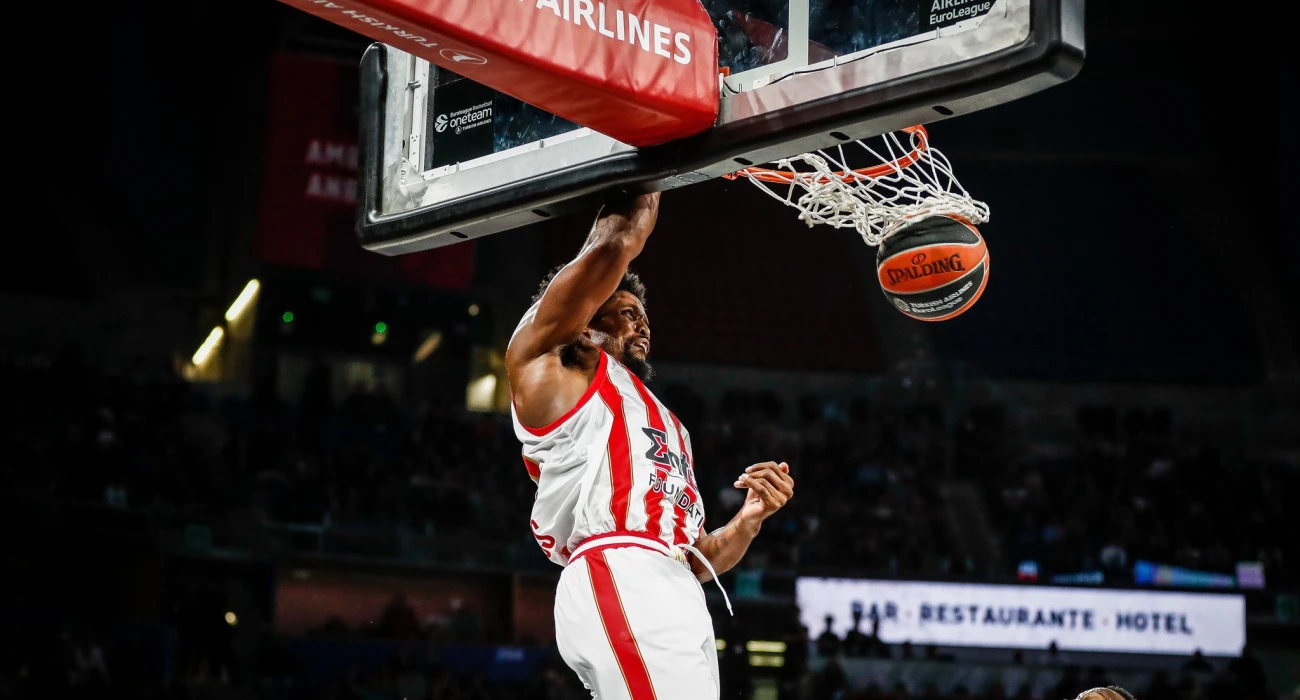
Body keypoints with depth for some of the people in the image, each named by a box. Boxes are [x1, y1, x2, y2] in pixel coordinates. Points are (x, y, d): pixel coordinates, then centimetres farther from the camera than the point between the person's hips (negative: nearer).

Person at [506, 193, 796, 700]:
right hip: (619, 584, -8)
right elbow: (615, 246, 3)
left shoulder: (669, 428, 36)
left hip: (677, 598, 8)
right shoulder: (549, 366, 16)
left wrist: (749, 520, 14)